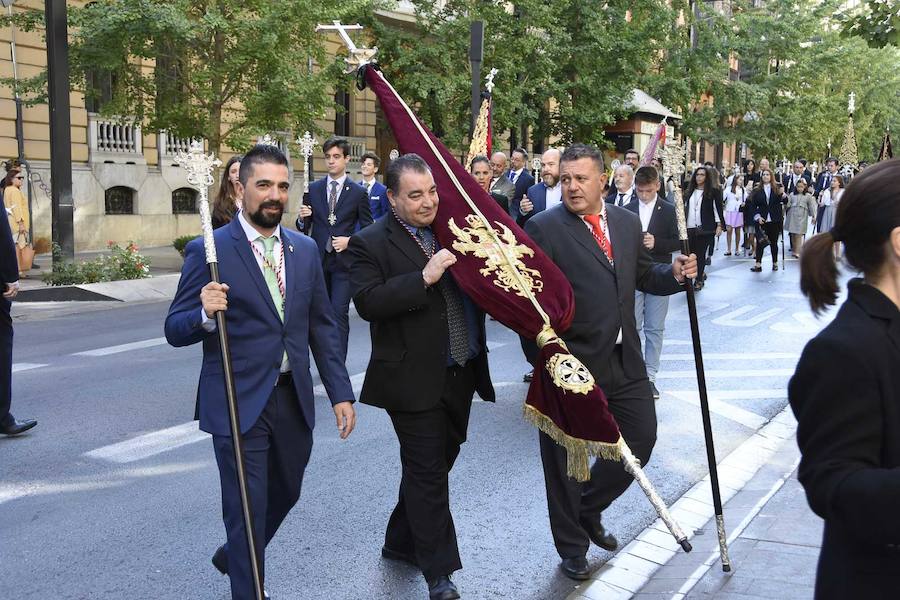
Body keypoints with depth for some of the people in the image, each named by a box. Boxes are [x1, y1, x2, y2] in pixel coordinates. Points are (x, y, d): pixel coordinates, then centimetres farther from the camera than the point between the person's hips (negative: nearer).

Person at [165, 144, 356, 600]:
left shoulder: (305, 250, 6)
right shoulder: (208, 251, -10)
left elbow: (322, 326, 10)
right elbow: (175, 331, -9)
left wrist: (340, 392, 5)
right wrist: (205, 314, -31)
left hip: (293, 400, 6)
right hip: (239, 403, -6)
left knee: (285, 493, 22)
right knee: (248, 510, 2)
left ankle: (234, 556, 50)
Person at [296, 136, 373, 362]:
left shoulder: (358, 192, 1)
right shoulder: (313, 189, 8)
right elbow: (304, 228, 10)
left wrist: (350, 241, -13)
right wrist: (302, 218, -12)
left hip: (344, 261, -3)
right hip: (318, 259, 3)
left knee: (340, 311, -11)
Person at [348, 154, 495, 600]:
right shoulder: (371, 244, -9)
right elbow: (368, 303, -22)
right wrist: (424, 277, -28)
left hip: (460, 375, 7)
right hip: (414, 380, -7)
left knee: (438, 463, 18)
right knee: (427, 473, 0)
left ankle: (402, 542, 38)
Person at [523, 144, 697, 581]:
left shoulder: (628, 222, 8)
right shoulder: (543, 228, -11)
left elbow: (643, 277, 18)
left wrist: (674, 274, -2)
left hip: (624, 360, 5)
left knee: (641, 438, 14)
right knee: (564, 458, 10)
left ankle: (589, 511, 38)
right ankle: (572, 547, 32)